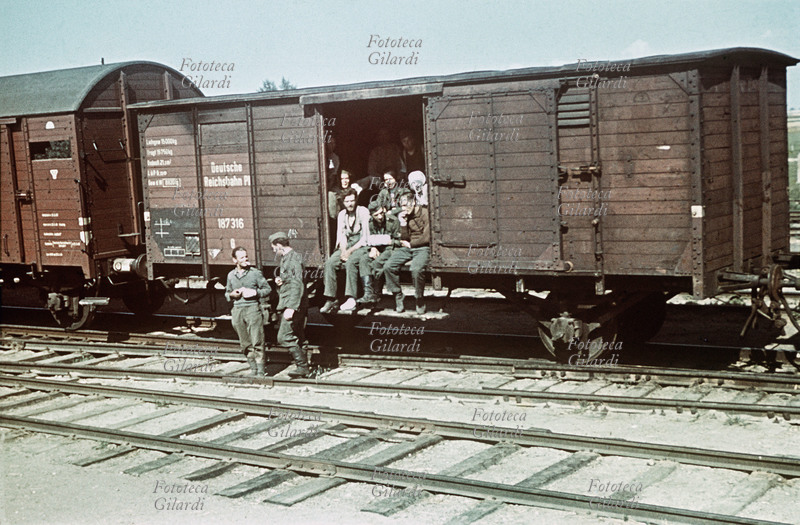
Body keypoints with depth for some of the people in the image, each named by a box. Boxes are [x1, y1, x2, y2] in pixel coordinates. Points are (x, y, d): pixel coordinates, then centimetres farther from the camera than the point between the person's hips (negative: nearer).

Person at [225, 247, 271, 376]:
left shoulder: (256, 273, 1)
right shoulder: (231, 275, 13)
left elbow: (268, 289, 5)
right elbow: (227, 293, 24)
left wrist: (254, 293, -11)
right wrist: (232, 295, 1)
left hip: (252, 308, -4)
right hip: (237, 310, 4)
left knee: (257, 341, -11)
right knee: (245, 344, 6)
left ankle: (260, 371, -7)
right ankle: (253, 369, 16)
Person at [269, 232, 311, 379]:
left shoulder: (294, 259, -14)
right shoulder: (285, 259, 17)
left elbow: (297, 285, -22)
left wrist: (291, 308, -27)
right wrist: (279, 280, 6)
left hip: (293, 305, -10)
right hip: (286, 305, 10)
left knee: (284, 337, -14)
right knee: (296, 339, 11)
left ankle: (303, 366, -11)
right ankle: (303, 368, 14)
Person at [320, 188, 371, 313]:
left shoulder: (363, 212, -5)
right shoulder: (342, 215, 13)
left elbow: (365, 237, -10)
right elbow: (340, 235, 9)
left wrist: (350, 251, -16)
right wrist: (343, 250, -11)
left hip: (361, 246, -5)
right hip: (347, 245, 5)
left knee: (351, 261, -35)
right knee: (329, 263, -21)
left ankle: (351, 299, -36)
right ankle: (330, 300, -22)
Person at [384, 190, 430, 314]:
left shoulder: (425, 213, -3)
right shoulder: (404, 216, 14)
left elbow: (427, 237, -8)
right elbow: (405, 239, 9)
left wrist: (410, 244, 1)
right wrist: (403, 223, -4)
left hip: (422, 248, -6)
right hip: (407, 248, 6)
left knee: (416, 269, -35)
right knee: (388, 267, -19)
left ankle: (420, 299, -14)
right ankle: (398, 296, -5)